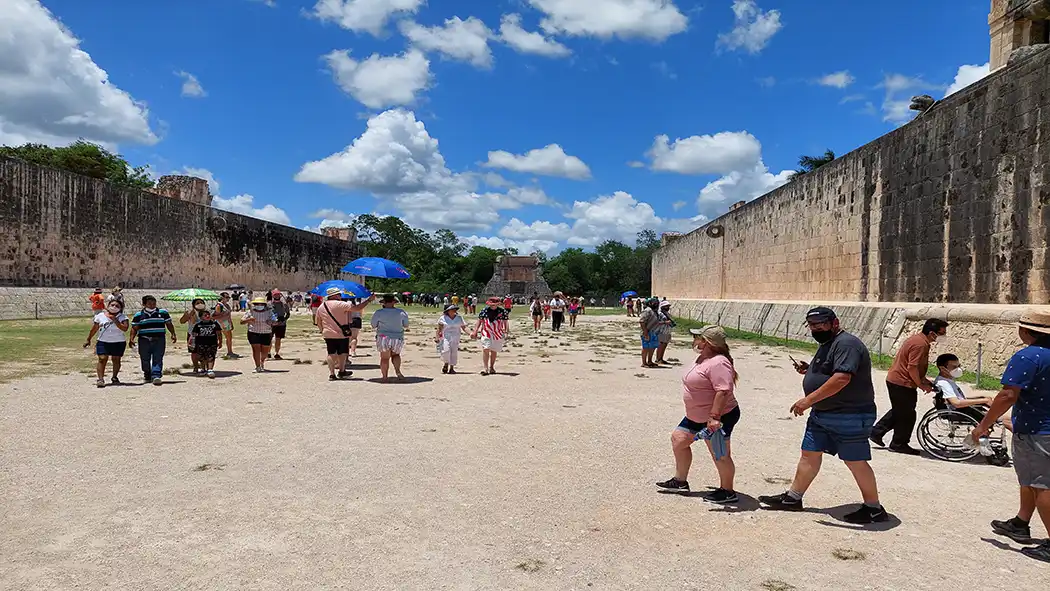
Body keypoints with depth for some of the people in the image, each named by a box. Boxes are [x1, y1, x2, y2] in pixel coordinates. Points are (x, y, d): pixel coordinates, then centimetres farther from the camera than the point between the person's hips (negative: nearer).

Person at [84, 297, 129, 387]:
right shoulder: (100, 316, 5)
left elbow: (125, 328, -18)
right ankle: (101, 379, -17)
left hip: (118, 342, 0)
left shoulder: (122, 317, -2)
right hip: (103, 342, 1)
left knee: (116, 360, 8)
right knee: (102, 359, -12)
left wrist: (115, 320, -20)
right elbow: (94, 329, 14)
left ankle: (114, 377, 27)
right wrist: (88, 340, 17)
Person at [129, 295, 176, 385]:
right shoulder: (138, 315, 7)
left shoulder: (163, 312, 9)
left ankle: (156, 376, -20)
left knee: (157, 359, -12)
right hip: (144, 340, 1)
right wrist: (131, 338, -9)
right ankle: (147, 376, 26)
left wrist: (173, 334, 1)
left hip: (159, 339, -1)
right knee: (145, 360, 8)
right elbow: (134, 328, 4)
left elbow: (169, 324, 12)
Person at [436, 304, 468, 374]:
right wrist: (437, 337, -10)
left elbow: (464, 327, 7)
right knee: (446, 350, -19)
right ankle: (446, 364, 5)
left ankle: (451, 368, 9)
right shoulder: (443, 318, 2)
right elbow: (439, 328, 0)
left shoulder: (459, 318, 10)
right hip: (445, 337, -3)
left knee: (454, 352, -2)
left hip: (455, 338, 3)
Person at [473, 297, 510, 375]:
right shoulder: (484, 310, 1)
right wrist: (475, 331, 5)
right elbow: (479, 321, 8)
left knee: (494, 351, 10)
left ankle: (491, 367, 26)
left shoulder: (502, 311, -2)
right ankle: (485, 368, -12)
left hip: (498, 334, 1)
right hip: (486, 333, -1)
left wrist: (507, 331, -13)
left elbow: (506, 322, 0)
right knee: (486, 349, -13)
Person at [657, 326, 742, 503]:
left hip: (718, 418, -12)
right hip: (697, 416, 12)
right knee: (678, 438, 17)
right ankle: (680, 481, 28)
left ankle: (727, 491, 17)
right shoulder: (704, 358, 10)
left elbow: (723, 391, -32)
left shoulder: (718, 363, -25)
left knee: (720, 455, 0)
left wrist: (714, 416, -34)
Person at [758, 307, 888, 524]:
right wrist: (808, 370, 7)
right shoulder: (827, 344, 15)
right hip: (821, 414, 10)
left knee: (856, 463, 1)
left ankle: (874, 509, 16)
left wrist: (809, 399, -31)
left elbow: (842, 378, -32)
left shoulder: (846, 344, -19)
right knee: (809, 455, 13)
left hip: (849, 417, -10)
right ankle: (792, 498, 22)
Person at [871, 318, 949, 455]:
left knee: (898, 411, 22)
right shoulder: (921, 344, -20)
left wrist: (924, 380, 16)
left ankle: (876, 432, 24)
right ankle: (899, 444, 13)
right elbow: (912, 368, -24)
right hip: (903, 383, -10)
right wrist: (922, 385, -13)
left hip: (894, 380, 10)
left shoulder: (917, 339, 13)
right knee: (907, 415, 3)